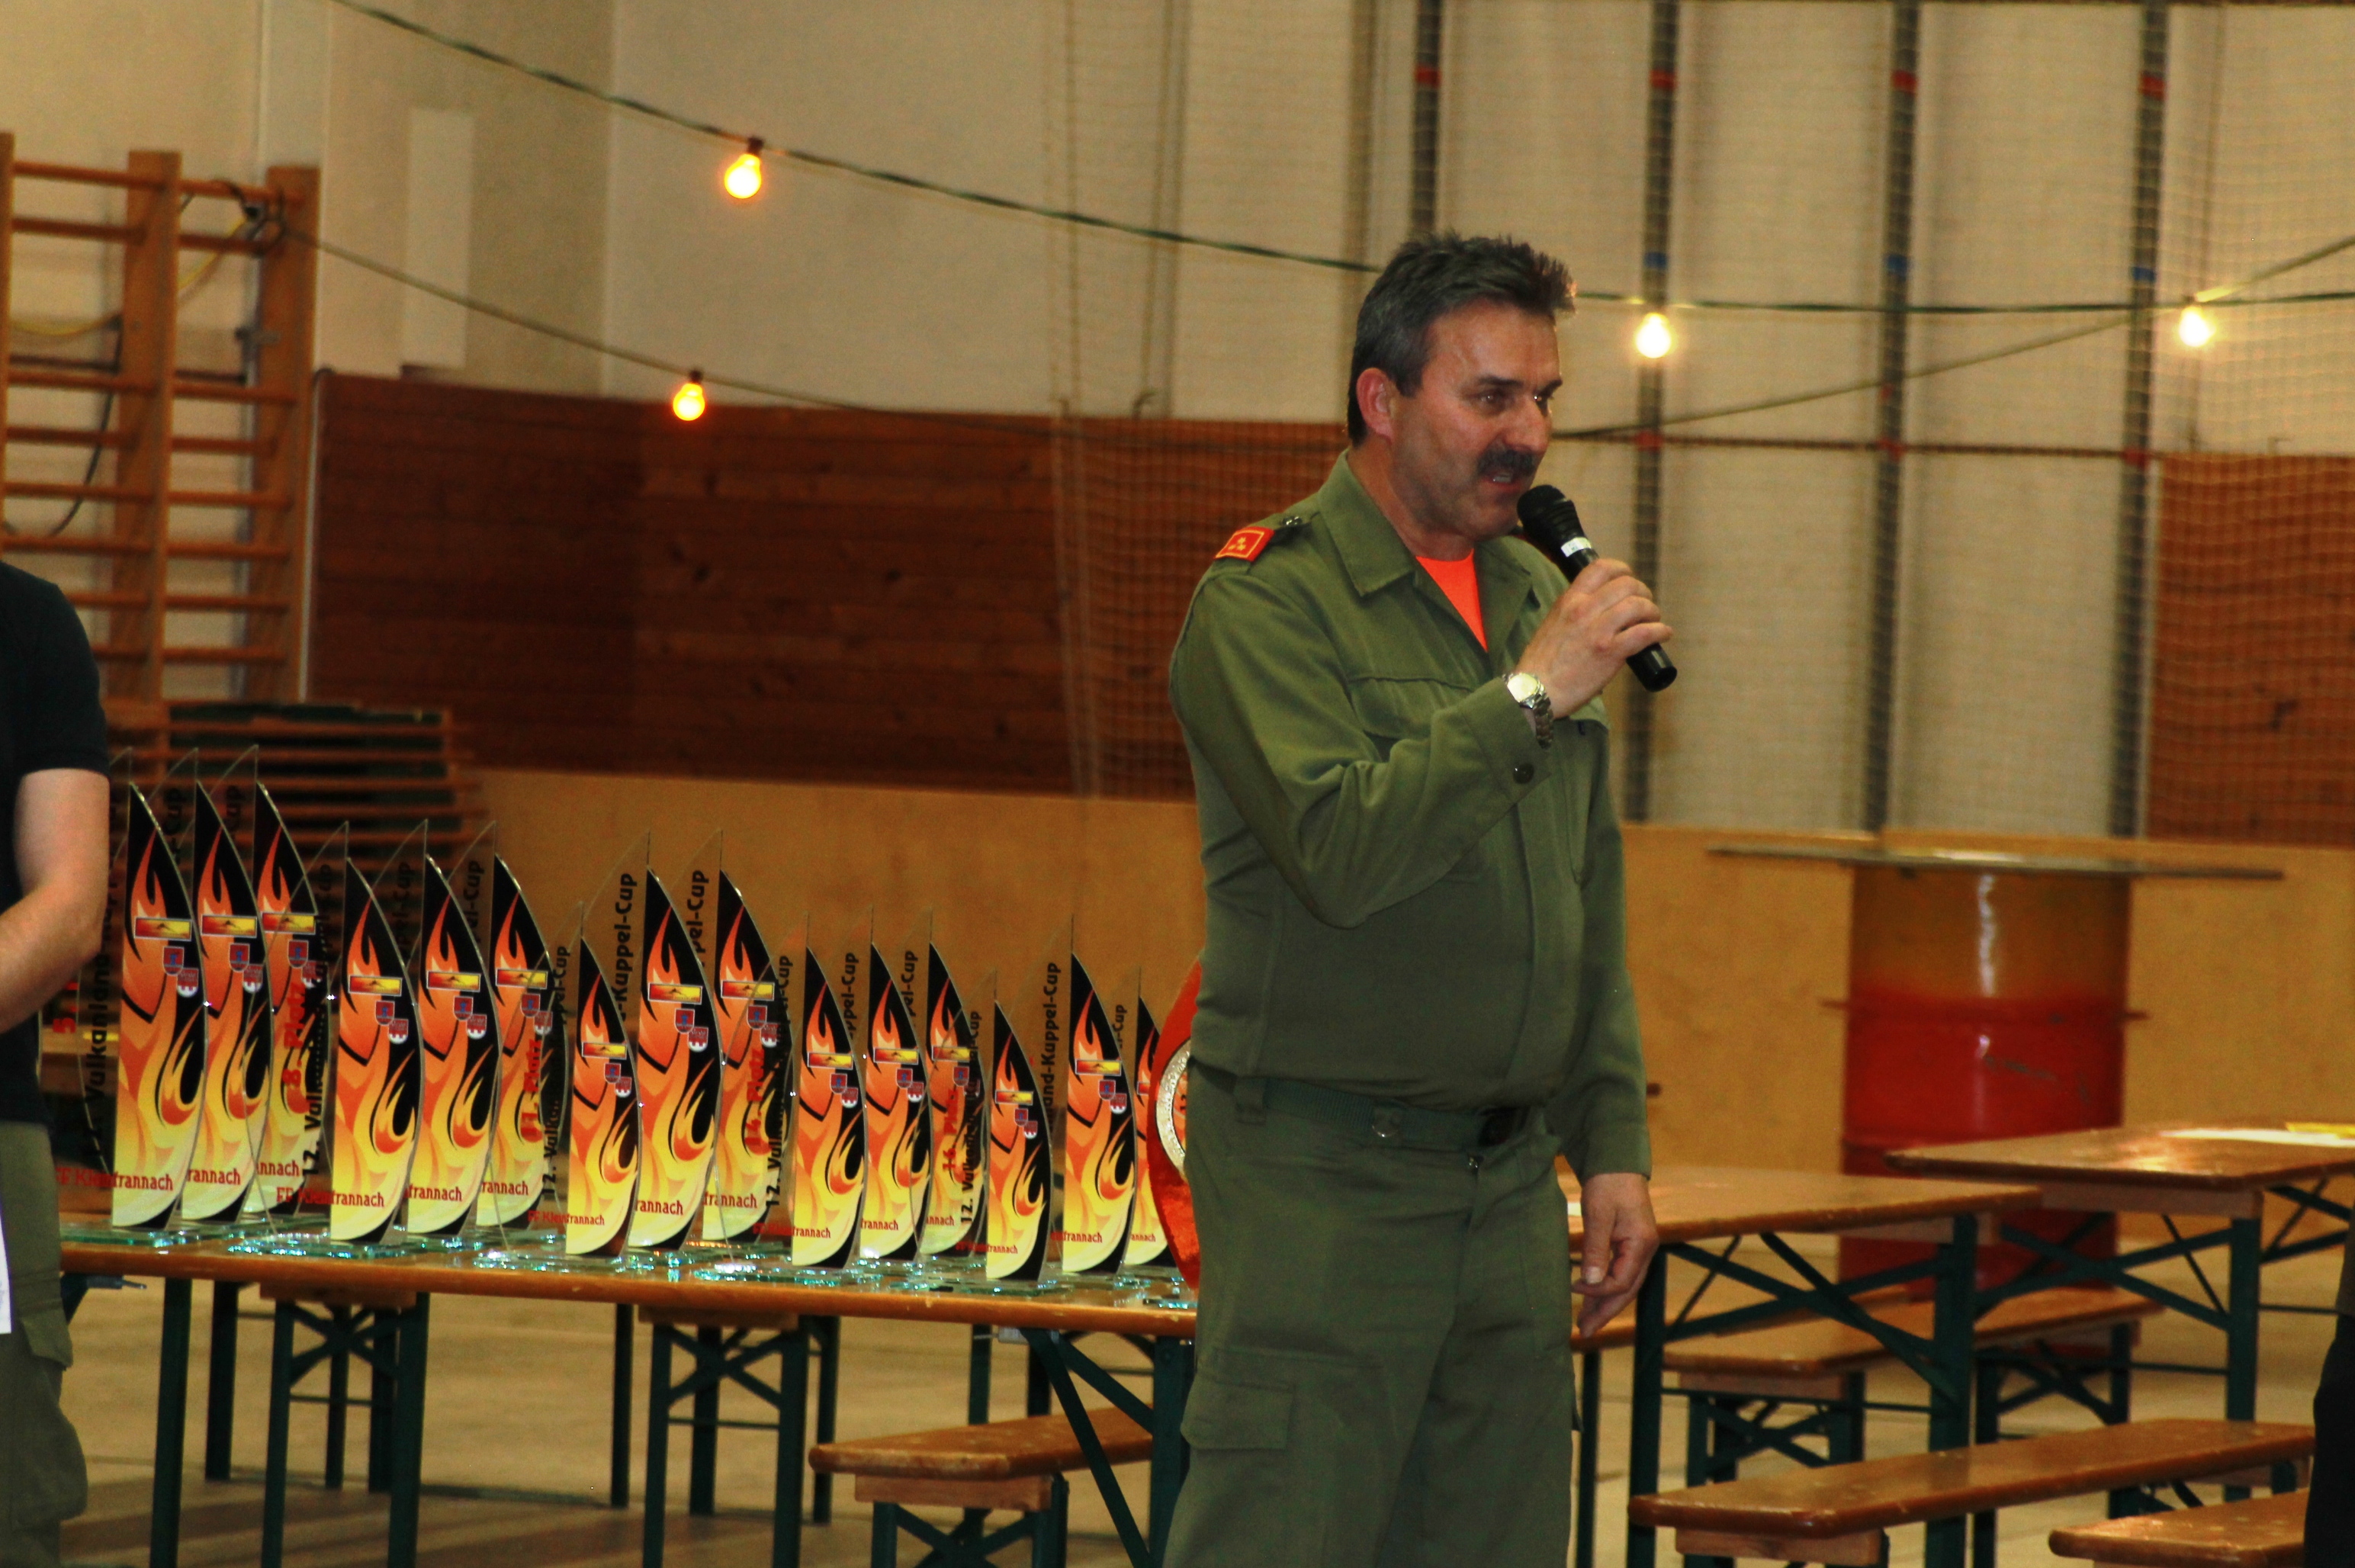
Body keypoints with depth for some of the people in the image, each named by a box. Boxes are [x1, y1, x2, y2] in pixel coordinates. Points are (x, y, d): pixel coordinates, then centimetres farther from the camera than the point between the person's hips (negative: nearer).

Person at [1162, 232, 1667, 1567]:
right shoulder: (1265, 604, -7)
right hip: (1320, 1183, -7)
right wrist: (1531, 696, -21)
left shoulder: (1540, 597, 16)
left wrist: (1615, 1146, 14)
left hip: (1510, 1182, 7)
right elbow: (1343, 848, -22)